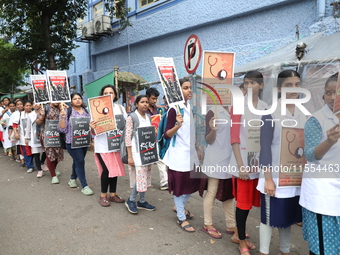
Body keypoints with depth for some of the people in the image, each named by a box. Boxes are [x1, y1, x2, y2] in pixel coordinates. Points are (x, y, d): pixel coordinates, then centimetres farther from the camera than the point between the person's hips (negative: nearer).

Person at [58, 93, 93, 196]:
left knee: (77, 161, 17)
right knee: (80, 162, -8)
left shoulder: (86, 111, 8)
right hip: (72, 142, -5)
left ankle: (72, 179, 40)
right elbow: (62, 129, -9)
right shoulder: (67, 112, -5)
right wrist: (63, 116, -21)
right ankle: (84, 186, 1)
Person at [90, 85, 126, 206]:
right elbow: (94, 132, -4)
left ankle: (113, 194, 25)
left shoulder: (120, 108, 8)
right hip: (102, 145, -4)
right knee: (107, 169, -7)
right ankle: (103, 195, 12)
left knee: (115, 169, 9)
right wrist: (92, 128, -26)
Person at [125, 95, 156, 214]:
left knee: (145, 177, 10)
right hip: (136, 152, -6)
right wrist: (129, 156, -16)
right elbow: (127, 137, -13)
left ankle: (142, 201, 23)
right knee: (139, 177, -8)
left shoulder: (148, 117, 10)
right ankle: (131, 200, 12)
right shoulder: (131, 117, -9)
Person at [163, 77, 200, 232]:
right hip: (179, 154, -7)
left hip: (192, 153, 8)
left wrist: (197, 146, 16)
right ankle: (181, 218, 21)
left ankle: (179, 207, 41)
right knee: (180, 186, 5)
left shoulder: (191, 107, 8)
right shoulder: (174, 109, -14)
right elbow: (167, 135, -18)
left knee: (192, 184, 17)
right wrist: (177, 125, -34)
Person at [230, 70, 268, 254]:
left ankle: (239, 235, 33)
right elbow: (234, 137, -11)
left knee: (250, 200, 14)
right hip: (243, 158, -5)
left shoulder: (265, 107, 7)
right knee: (243, 201, 3)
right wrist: (240, 164, -16)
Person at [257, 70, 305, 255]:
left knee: (288, 218, 19)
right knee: (269, 218, 6)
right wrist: (268, 178, -14)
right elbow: (265, 147, -13)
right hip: (275, 176, -5)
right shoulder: (271, 113, -12)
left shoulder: (304, 114, 5)